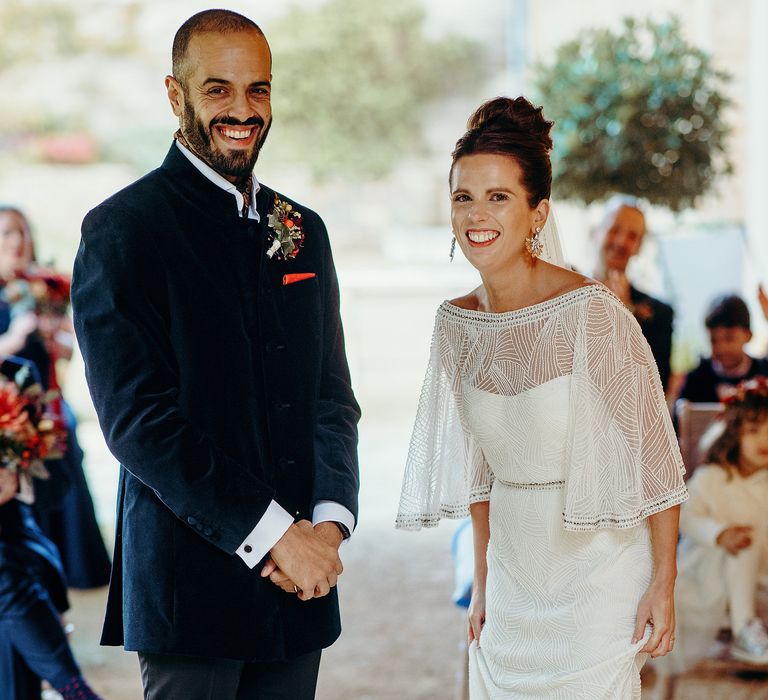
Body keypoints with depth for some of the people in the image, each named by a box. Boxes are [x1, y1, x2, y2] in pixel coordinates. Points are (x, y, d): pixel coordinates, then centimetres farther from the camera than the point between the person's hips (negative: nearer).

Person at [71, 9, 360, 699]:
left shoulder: (302, 229, 13)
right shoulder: (122, 229, -6)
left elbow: (333, 397, 13)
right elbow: (136, 417, -13)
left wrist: (330, 521, -4)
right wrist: (273, 533, -15)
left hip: (301, 584, 5)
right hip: (189, 585, -5)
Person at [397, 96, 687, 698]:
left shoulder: (592, 314, -18)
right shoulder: (457, 324, 0)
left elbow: (655, 455, -13)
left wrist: (663, 586, -12)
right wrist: (482, 580, 13)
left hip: (597, 567, -5)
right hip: (512, 571, 5)